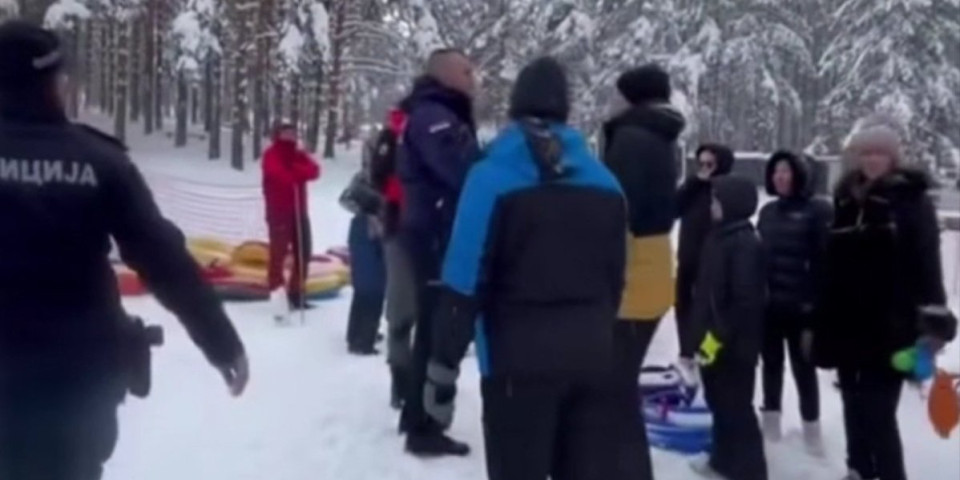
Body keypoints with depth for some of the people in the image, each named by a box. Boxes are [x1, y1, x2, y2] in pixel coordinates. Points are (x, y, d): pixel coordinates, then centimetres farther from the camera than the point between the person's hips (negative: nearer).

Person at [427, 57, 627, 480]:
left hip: (519, 359, -4)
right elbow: (615, 279, 11)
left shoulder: (493, 177, -8)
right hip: (592, 356, 5)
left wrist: (442, 369, -6)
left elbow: (465, 283, -12)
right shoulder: (604, 182, 6)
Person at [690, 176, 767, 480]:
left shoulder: (746, 244, -18)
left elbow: (745, 301, -22)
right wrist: (703, 333, 18)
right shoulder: (719, 237, 10)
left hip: (735, 344, -9)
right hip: (713, 338, 9)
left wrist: (718, 336, -20)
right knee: (719, 403, 18)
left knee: (736, 407, -1)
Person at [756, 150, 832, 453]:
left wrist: (816, 303, -18)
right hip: (768, 304, 6)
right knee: (771, 364, 14)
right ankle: (771, 424, 25)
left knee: (803, 367, 2)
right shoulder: (768, 211, 12)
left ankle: (812, 430, 14)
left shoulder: (818, 211, -7)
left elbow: (825, 260, -13)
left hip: (800, 306, -5)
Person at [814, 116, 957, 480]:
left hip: (890, 328, -5)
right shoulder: (846, 201, 10)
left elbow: (927, 263, -11)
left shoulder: (912, 200, -3)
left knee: (878, 414, -8)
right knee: (855, 409, 16)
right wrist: (814, 321, 15)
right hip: (846, 325, 5)